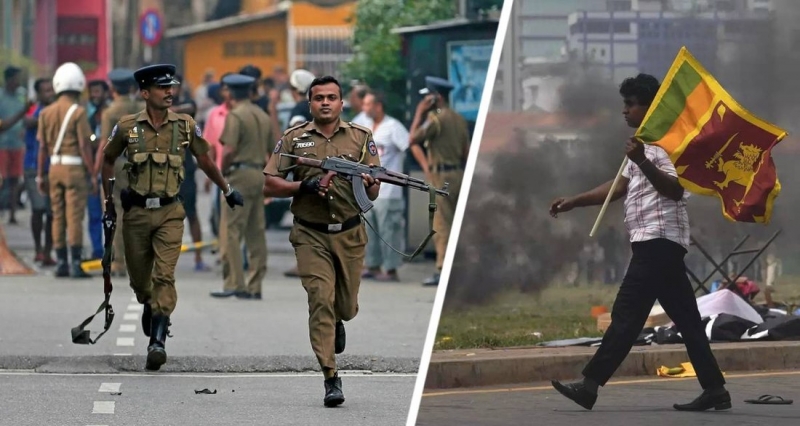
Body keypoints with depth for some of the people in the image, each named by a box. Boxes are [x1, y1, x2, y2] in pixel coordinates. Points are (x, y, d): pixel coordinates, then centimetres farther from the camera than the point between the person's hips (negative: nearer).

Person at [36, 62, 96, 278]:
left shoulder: (46, 113, 6)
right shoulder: (78, 112, -10)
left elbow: (43, 146, 7)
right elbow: (85, 145, -11)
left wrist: (41, 174, 13)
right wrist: (92, 174, -7)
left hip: (55, 167, 5)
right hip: (75, 167, -5)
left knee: (58, 216, 10)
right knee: (74, 216, -5)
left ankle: (61, 262, 12)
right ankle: (75, 264, -7)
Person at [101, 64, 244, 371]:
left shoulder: (185, 126, -1)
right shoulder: (127, 127, -3)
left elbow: (204, 160, 15)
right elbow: (107, 161, 11)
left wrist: (227, 190, 22)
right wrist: (108, 202, 12)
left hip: (170, 212, -1)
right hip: (136, 211, 1)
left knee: (165, 274, -14)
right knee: (139, 276, 11)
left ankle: (158, 340, -17)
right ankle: (149, 306, 45)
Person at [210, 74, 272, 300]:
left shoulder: (235, 116, -9)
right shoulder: (263, 116, 14)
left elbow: (229, 150, -17)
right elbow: (270, 151, 14)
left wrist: (221, 172, -4)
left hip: (240, 173, -8)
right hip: (259, 175, 8)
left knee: (231, 231, -6)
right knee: (256, 233, 9)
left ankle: (234, 283, -11)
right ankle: (255, 286, 10)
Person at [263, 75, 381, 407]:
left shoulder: (361, 138, 5)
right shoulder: (293, 139, 2)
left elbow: (374, 193, 5)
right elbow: (269, 185, 0)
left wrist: (367, 183, -19)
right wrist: (305, 186, -15)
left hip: (349, 234, 2)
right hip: (311, 236, -2)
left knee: (346, 306, 11)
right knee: (321, 299, -14)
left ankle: (337, 321, 50)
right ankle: (331, 379, -12)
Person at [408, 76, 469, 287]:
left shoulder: (436, 118, -12)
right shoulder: (459, 119, 13)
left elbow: (414, 139, -13)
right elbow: (466, 151, 15)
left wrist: (419, 113, -5)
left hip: (441, 175, -8)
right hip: (459, 173, 8)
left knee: (441, 226, -8)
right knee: (457, 225, 11)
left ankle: (442, 271, -11)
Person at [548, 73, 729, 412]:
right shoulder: (646, 143, 23)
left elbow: (675, 189, -20)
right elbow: (619, 187, 28)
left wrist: (642, 162, -32)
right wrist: (573, 202, 22)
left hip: (659, 240, -10)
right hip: (655, 243, 10)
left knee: (627, 314, -12)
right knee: (685, 318, 7)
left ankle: (590, 385, -15)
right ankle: (714, 390, 5)